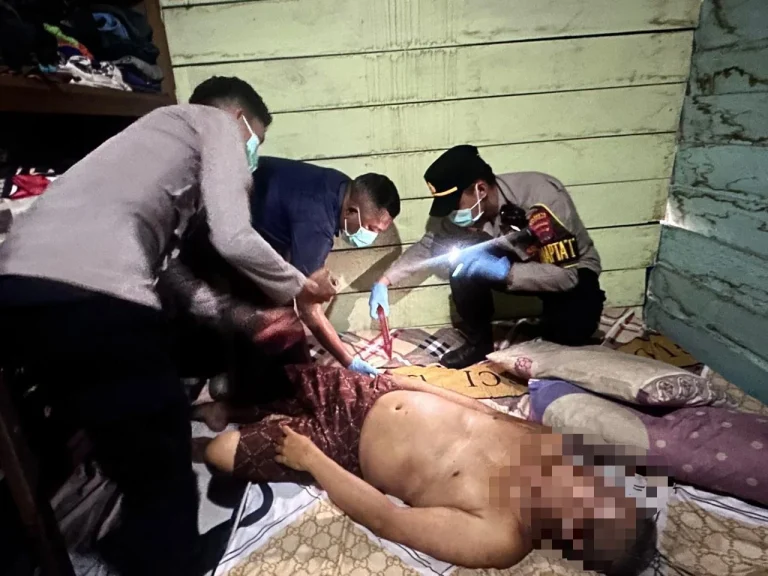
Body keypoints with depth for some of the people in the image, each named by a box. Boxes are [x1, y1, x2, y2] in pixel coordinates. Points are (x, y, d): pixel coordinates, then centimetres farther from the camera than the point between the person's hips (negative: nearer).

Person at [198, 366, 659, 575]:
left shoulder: (498, 539, -28)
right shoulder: (550, 444, -12)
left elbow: (384, 518, -26)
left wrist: (308, 458, -20)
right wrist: (412, 380, 11)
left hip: (347, 449, -5)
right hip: (377, 394, 5)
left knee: (221, 450, -1)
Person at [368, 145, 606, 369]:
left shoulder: (544, 197, -34)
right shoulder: (465, 207, -17)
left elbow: (566, 275, -33)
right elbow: (428, 244, -3)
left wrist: (503, 271, -44)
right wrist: (384, 282, -11)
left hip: (572, 272, -4)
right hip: (521, 263, 5)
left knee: (570, 330, -34)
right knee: (462, 256, -21)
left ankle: (548, 336, 2)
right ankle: (478, 342, -4)